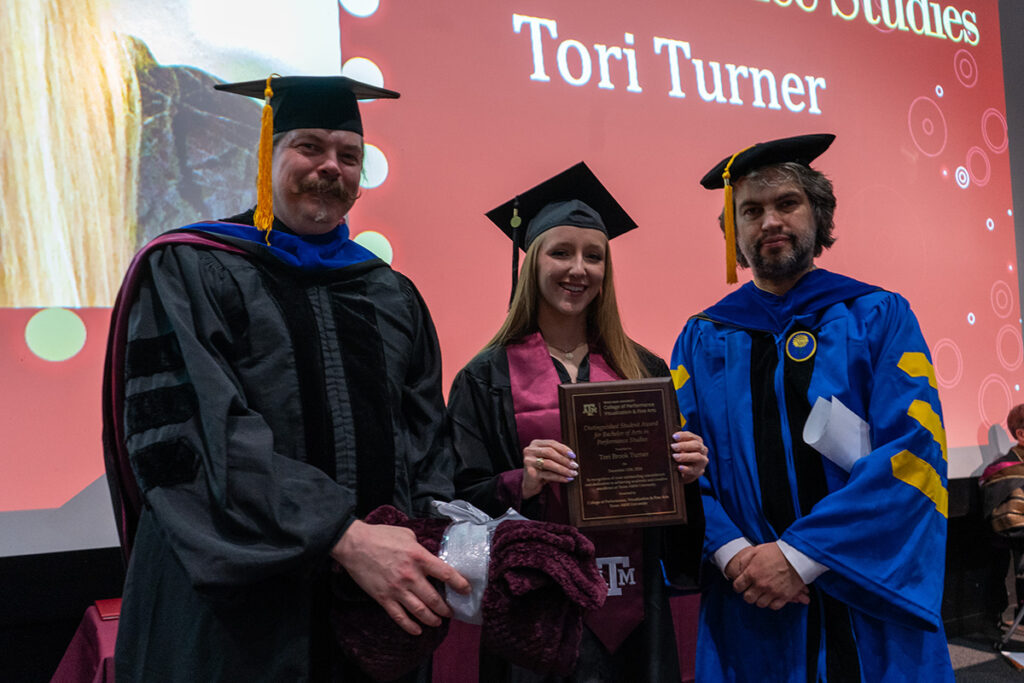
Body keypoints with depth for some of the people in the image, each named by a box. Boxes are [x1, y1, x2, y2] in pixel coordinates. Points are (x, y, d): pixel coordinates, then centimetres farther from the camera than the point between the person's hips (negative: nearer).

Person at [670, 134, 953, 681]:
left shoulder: (881, 318, 0)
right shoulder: (703, 339, 4)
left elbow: (914, 447, -11)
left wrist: (801, 554, -18)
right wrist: (732, 551, -18)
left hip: (871, 605, -1)